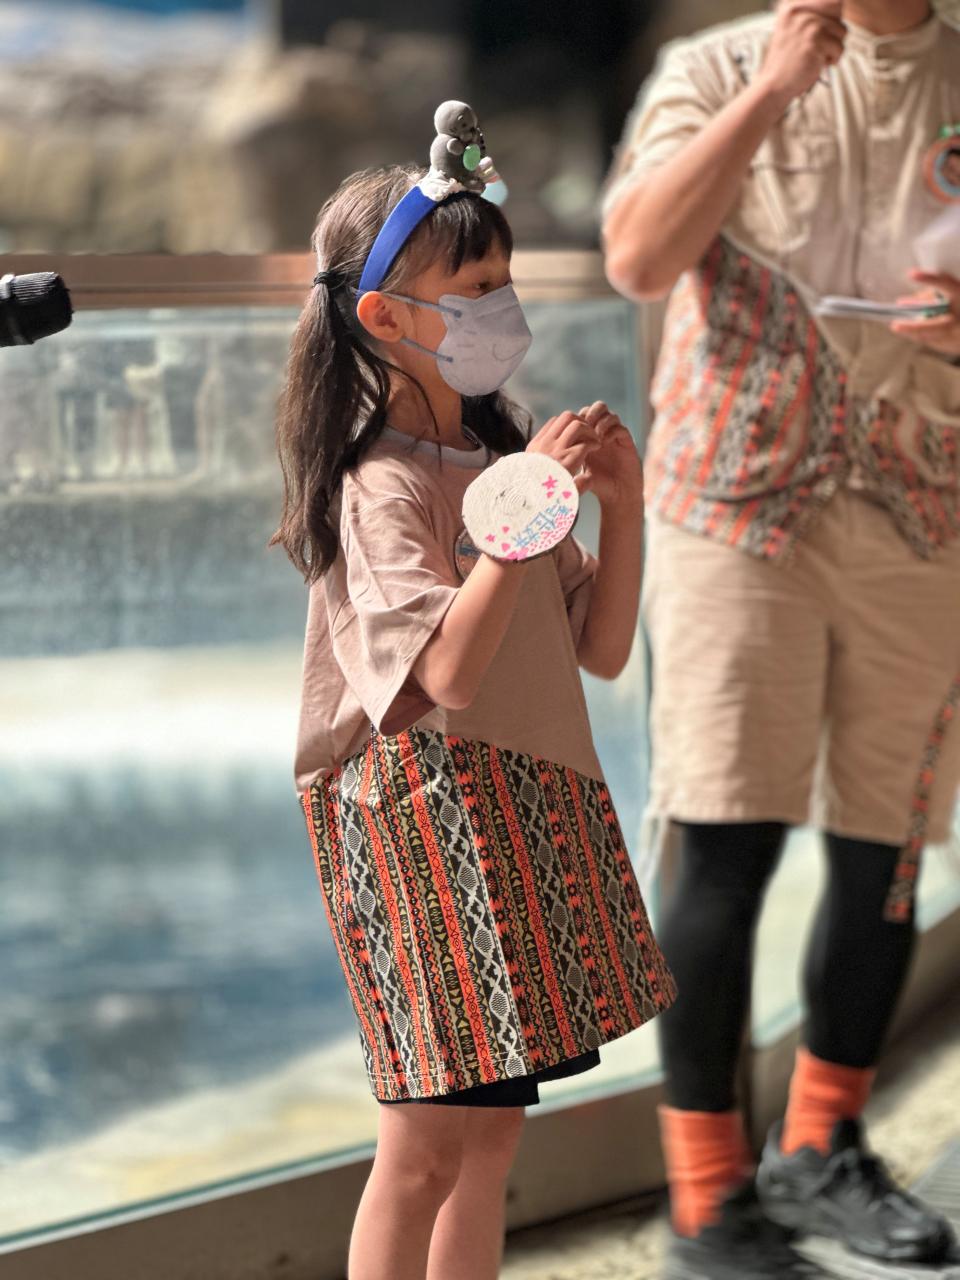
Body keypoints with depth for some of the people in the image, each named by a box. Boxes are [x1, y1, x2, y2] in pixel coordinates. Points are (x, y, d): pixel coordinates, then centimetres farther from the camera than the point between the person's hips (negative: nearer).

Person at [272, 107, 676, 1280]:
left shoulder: (499, 454, 12)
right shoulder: (382, 486, -13)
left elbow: (603, 649, 12)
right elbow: (446, 671, -27)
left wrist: (622, 508, -1)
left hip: (527, 810, 8)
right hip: (425, 812, -8)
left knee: (493, 1121, 11)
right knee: (428, 1138, -8)